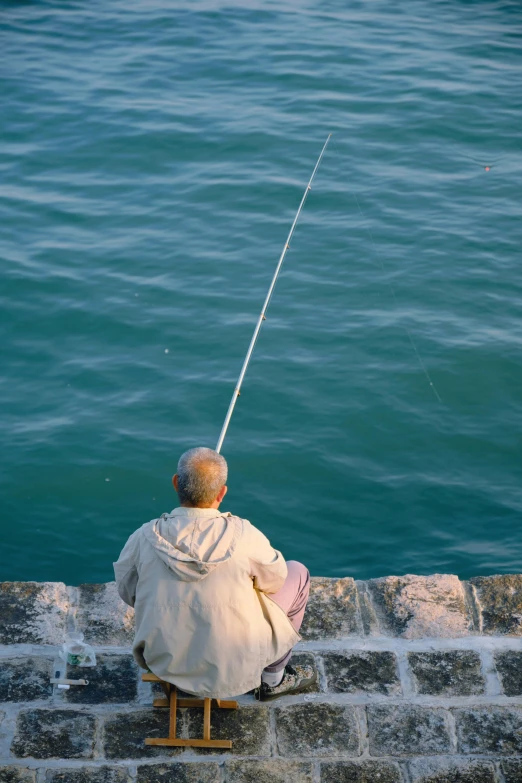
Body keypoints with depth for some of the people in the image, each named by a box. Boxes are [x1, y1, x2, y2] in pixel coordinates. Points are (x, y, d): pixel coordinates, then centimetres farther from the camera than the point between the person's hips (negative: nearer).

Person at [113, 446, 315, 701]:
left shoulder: (144, 538, -16)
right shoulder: (242, 535, -22)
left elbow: (126, 591, 2)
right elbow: (275, 580, -4)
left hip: (164, 665, 4)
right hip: (231, 670, -3)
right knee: (297, 573, 16)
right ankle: (273, 679, 29)